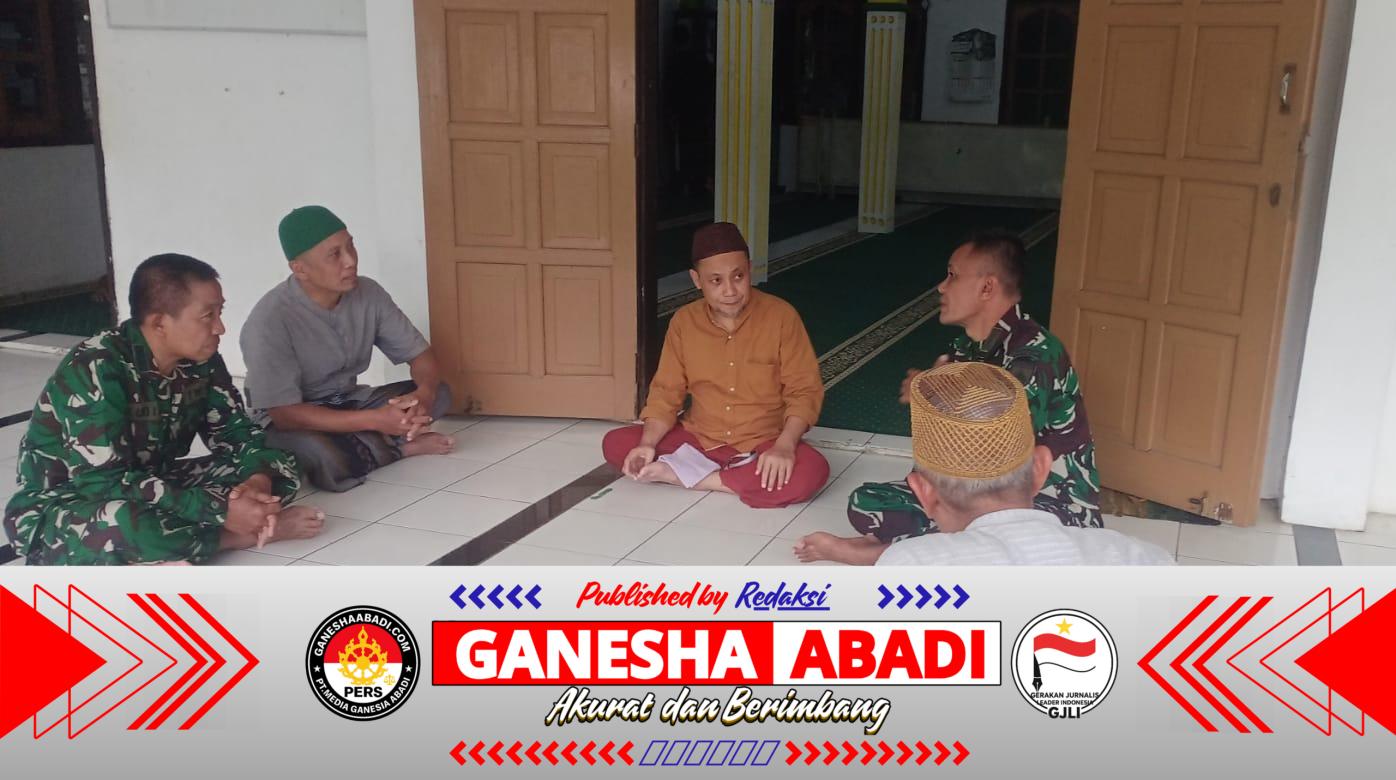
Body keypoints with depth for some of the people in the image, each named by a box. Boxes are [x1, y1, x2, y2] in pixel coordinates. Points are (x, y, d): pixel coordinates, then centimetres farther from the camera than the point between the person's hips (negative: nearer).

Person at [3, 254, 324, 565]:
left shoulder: (202, 361, -7)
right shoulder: (95, 370, -27)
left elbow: (234, 429, 0)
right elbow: (106, 484, -33)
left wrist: (259, 478, -24)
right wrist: (219, 510, -37)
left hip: (152, 489, 7)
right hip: (59, 507, -6)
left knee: (277, 468, -5)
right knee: (123, 525, -41)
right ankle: (247, 533, -19)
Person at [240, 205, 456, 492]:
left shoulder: (368, 293, -12)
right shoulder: (270, 320, -27)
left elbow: (420, 354, -5)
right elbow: (284, 414, -29)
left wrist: (425, 393, -30)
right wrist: (374, 420, -35)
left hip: (347, 404, 5)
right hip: (295, 422, -5)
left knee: (439, 392, -11)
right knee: (328, 460, -37)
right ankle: (397, 446, -11)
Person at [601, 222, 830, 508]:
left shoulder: (781, 316, -11)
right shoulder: (683, 321, -2)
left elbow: (804, 390, -10)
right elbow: (666, 392, 1)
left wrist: (784, 446, -26)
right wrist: (648, 444, -17)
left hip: (761, 445, -2)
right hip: (698, 439, 2)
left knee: (812, 471, -34)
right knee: (614, 443, -15)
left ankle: (678, 474, -22)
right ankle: (736, 476, -17)